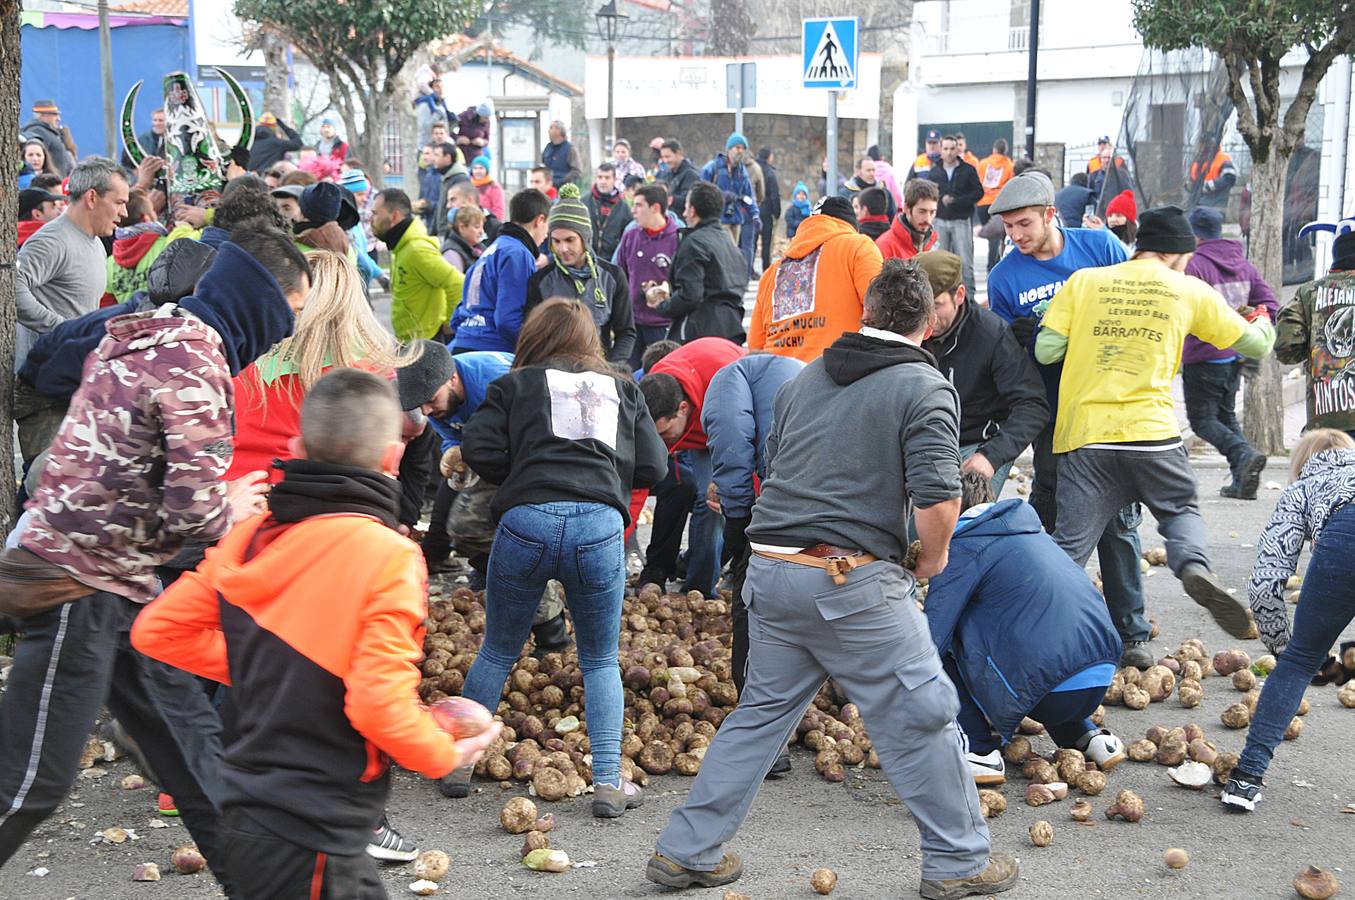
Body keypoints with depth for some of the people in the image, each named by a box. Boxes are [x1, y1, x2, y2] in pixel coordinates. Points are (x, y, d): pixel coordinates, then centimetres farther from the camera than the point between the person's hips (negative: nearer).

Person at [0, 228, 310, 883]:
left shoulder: (150, 334, 11)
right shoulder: (195, 363, -19)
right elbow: (196, 508, -24)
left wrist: (220, 495, 10)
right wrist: (231, 510, -3)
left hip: (121, 582, 10)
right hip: (79, 580, -10)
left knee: (187, 733, 14)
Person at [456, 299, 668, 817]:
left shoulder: (516, 385, 16)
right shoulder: (622, 389, 22)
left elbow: (479, 450, 5)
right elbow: (653, 467, 16)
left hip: (526, 520, -1)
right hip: (600, 524, 1)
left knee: (497, 652, 16)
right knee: (600, 661, 14)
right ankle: (608, 783, 6)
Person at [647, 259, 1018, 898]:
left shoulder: (807, 377, 15)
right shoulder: (924, 389, -6)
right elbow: (937, 500, -16)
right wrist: (931, 561, 2)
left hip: (770, 571, 7)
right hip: (851, 582, -6)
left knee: (762, 710, 19)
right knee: (919, 716, 7)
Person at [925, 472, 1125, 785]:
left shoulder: (964, 546, 0)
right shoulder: (1032, 532, 24)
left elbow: (931, 635, -3)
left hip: (1047, 692, -8)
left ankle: (978, 751, 4)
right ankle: (1086, 736, 22)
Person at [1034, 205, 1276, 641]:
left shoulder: (1083, 281, 9)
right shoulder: (1189, 290, 9)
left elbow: (1046, 350, 2)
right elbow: (1255, 343, 18)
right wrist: (1264, 324, 42)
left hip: (1084, 435, 1)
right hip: (1152, 433, -1)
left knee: (1071, 543, 4)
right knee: (1181, 510, 20)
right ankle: (1194, 566, -9)